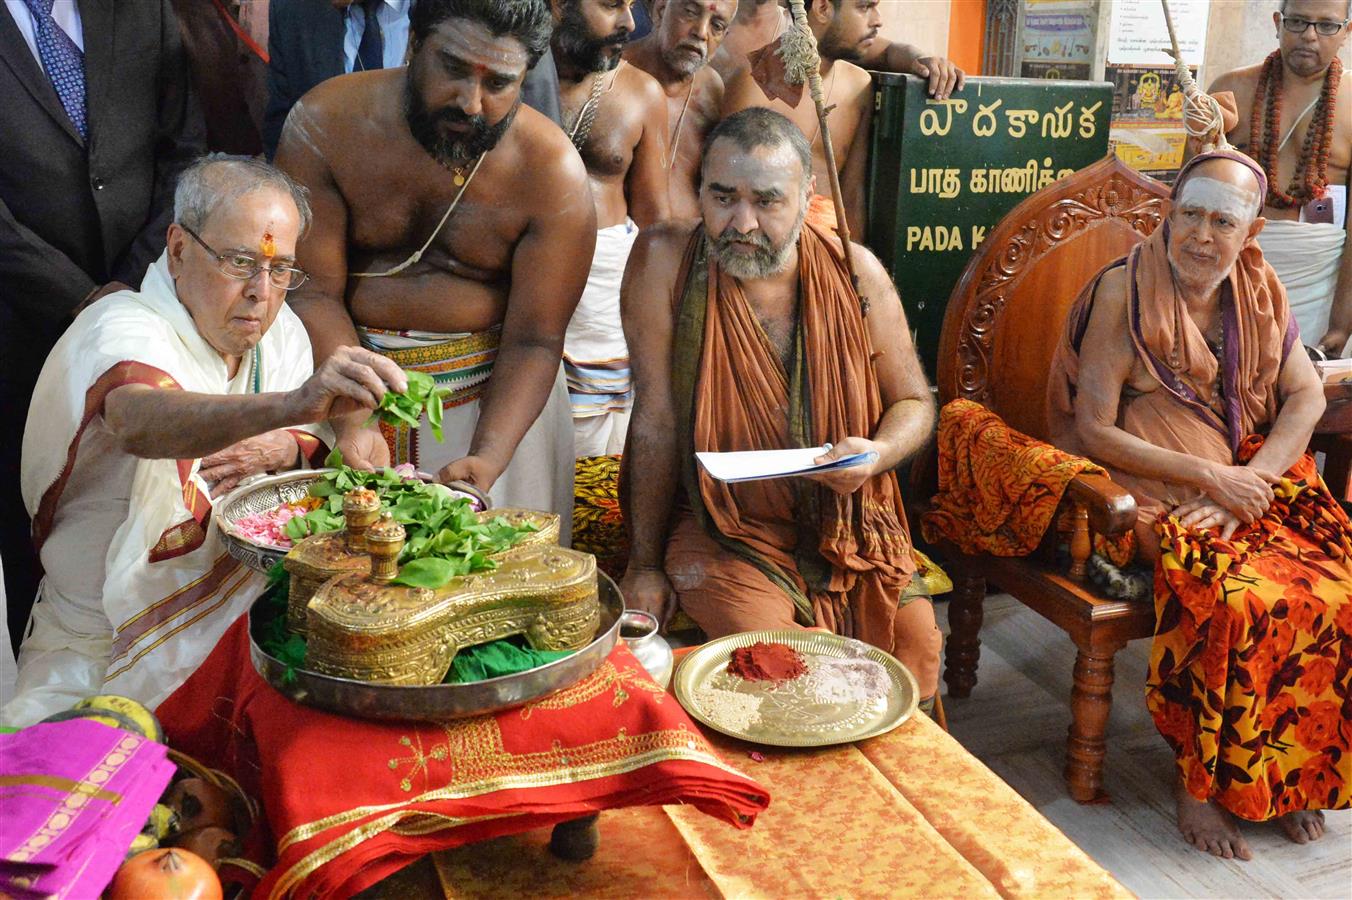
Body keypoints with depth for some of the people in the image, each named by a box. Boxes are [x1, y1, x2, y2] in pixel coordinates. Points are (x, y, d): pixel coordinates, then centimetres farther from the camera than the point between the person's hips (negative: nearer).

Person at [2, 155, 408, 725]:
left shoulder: (279, 330, 5)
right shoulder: (121, 329, -18)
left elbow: (311, 442, 17)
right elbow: (141, 422, -43)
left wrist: (284, 449, -9)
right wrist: (289, 404, -61)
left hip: (243, 612, 5)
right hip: (106, 650, -5)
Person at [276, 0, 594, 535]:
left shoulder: (553, 172, -15)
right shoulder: (325, 122, -12)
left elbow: (533, 341, -13)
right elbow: (314, 291, -13)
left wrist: (488, 460, -27)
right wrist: (353, 420, -27)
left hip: (495, 392, 0)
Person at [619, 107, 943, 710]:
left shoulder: (856, 272, -5)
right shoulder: (666, 260, -12)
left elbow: (913, 402, 6)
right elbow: (656, 420, -9)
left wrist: (879, 453, -18)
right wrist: (645, 566, -5)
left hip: (846, 522, 3)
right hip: (722, 529, -3)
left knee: (914, 646, -11)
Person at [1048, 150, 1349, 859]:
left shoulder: (1259, 290, 9)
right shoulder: (1123, 294, -9)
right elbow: (1092, 430, -12)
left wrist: (1252, 479, -12)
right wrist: (1206, 475, -17)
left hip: (1252, 478, 5)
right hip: (1156, 493, -5)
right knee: (1241, 603, -29)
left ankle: (1290, 771, 1)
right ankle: (1200, 781, -10)